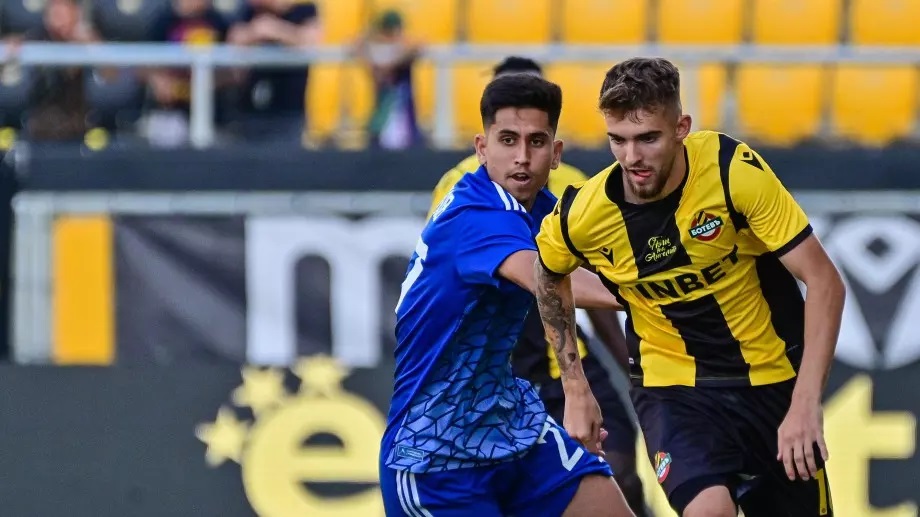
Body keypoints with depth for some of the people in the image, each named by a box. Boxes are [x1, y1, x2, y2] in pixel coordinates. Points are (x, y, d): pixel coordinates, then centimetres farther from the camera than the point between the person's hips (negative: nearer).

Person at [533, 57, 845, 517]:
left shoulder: (735, 169, -22)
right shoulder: (583, 214, -16)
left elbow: (823, 281, -19)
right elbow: (548, 275, 10)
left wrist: (805, 405, -26)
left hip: (775, 379, 1)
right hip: (674, 388, -1)